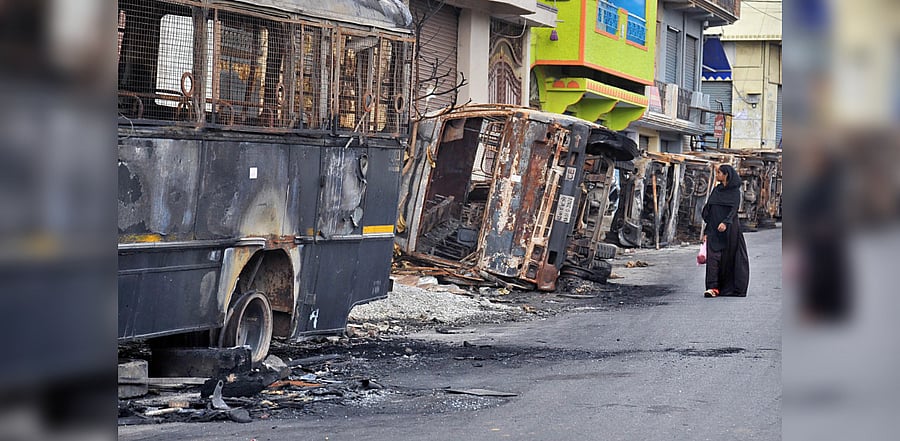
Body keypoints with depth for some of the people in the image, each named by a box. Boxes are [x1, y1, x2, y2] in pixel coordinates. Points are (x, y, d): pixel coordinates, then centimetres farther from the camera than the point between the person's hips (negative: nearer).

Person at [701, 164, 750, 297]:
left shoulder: (735, 191, -1)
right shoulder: (716, 190, 14)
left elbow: (734, 209, -13)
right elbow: (709, 212, 15)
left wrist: (725, 222, -29)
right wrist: (706, 231, 11)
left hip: (729, 229, -4)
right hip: (714, 229, 4)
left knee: (729, 258, 1)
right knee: (713, 257, -10)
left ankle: (736, 288, 13)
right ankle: (713, 287, -17)